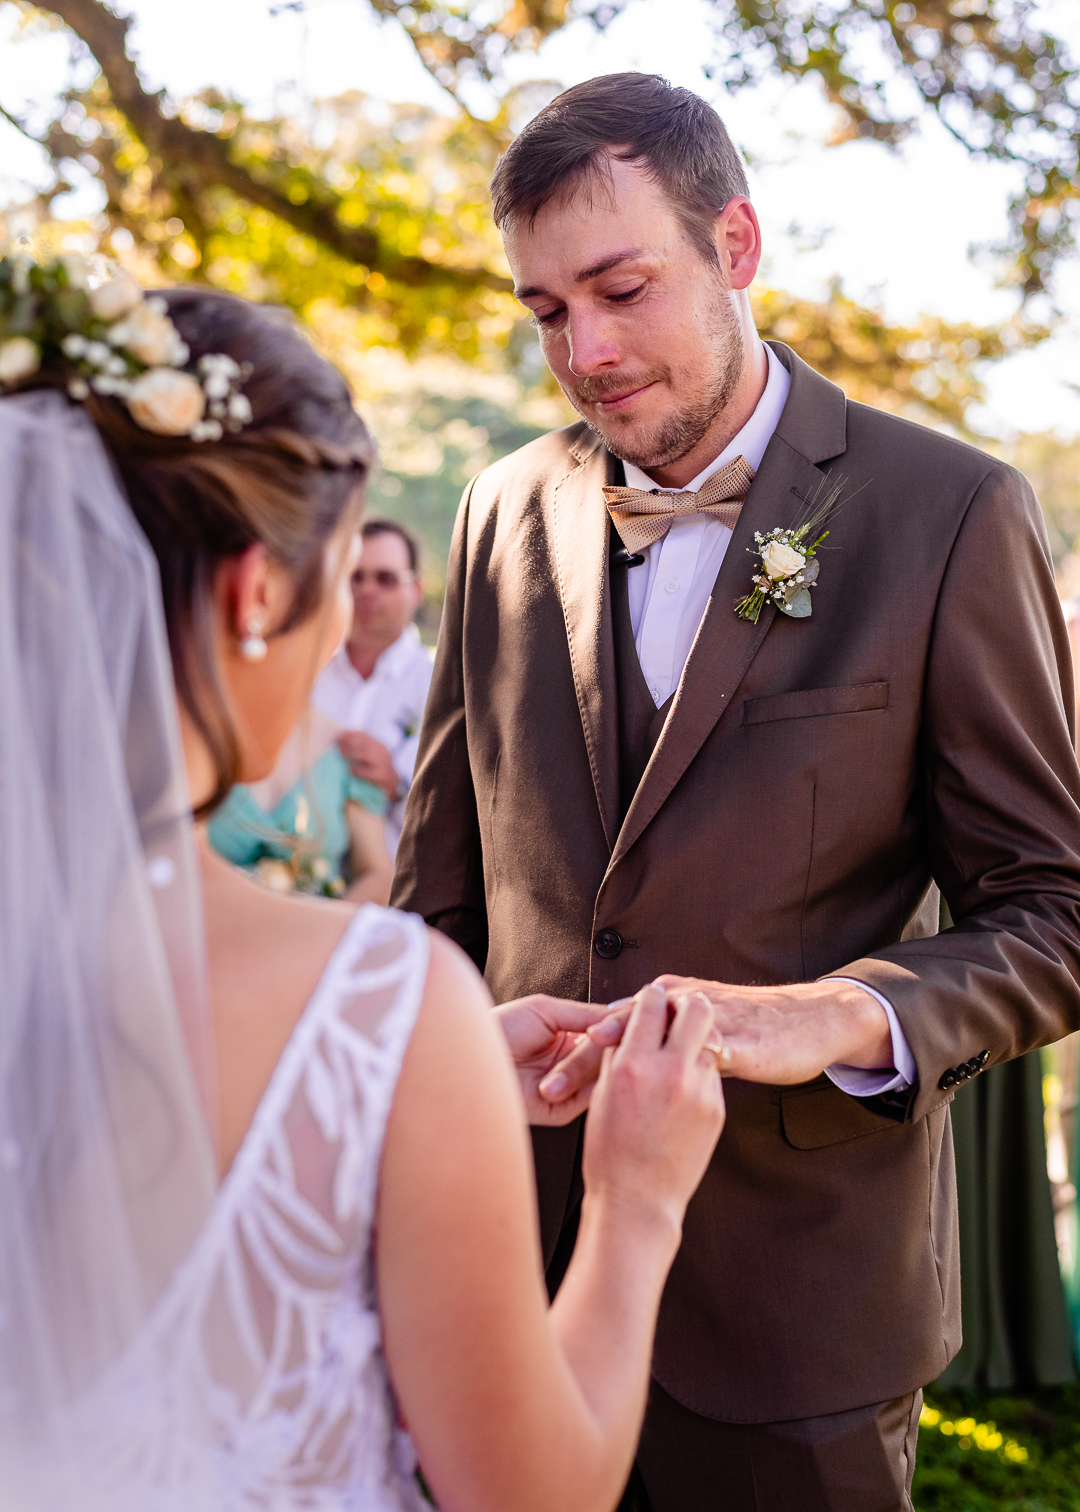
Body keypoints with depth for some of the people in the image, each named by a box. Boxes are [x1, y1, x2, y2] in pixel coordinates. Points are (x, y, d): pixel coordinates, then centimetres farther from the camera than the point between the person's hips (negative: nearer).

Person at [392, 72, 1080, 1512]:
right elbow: (440, 892, 8)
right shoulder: (507, 512, 3)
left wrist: (839, 1017, -25)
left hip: (793, 1301, -3)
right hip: (519, 1267, 4)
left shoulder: (953, 513, -10)